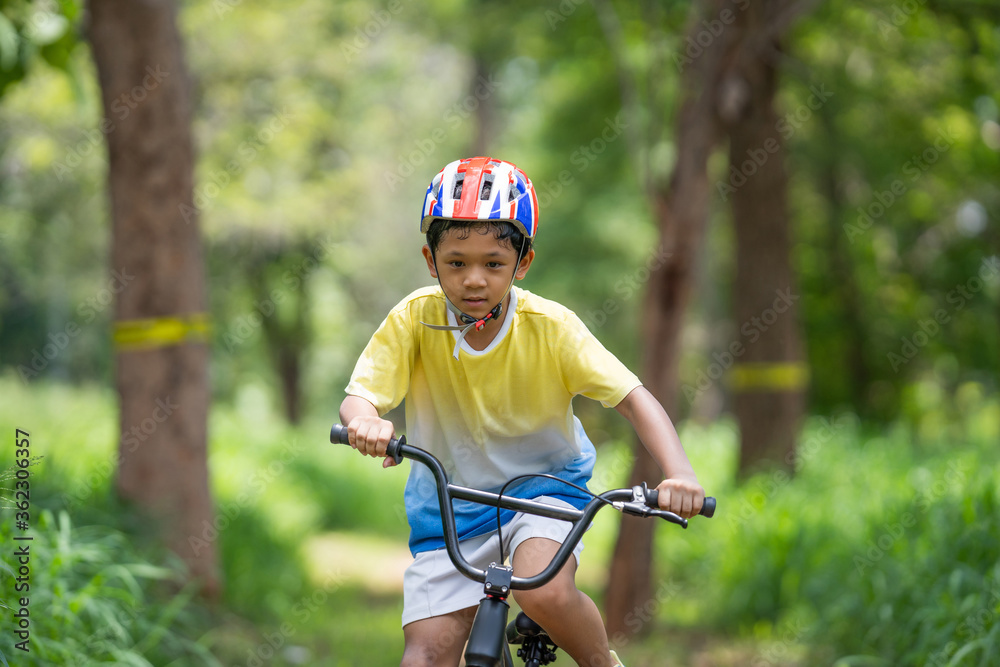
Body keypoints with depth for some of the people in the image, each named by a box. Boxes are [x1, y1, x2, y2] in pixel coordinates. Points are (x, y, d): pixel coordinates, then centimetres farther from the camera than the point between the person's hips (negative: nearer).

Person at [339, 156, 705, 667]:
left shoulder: (551, 327, -18)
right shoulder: (414, 319, -15)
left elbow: (633, 399, -19)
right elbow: (360, 396, -21)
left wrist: (679, 474, -36)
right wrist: (365, 422, -47)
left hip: (543, 488, -2)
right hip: (448, 504, 2)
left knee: (543, 591, -32)